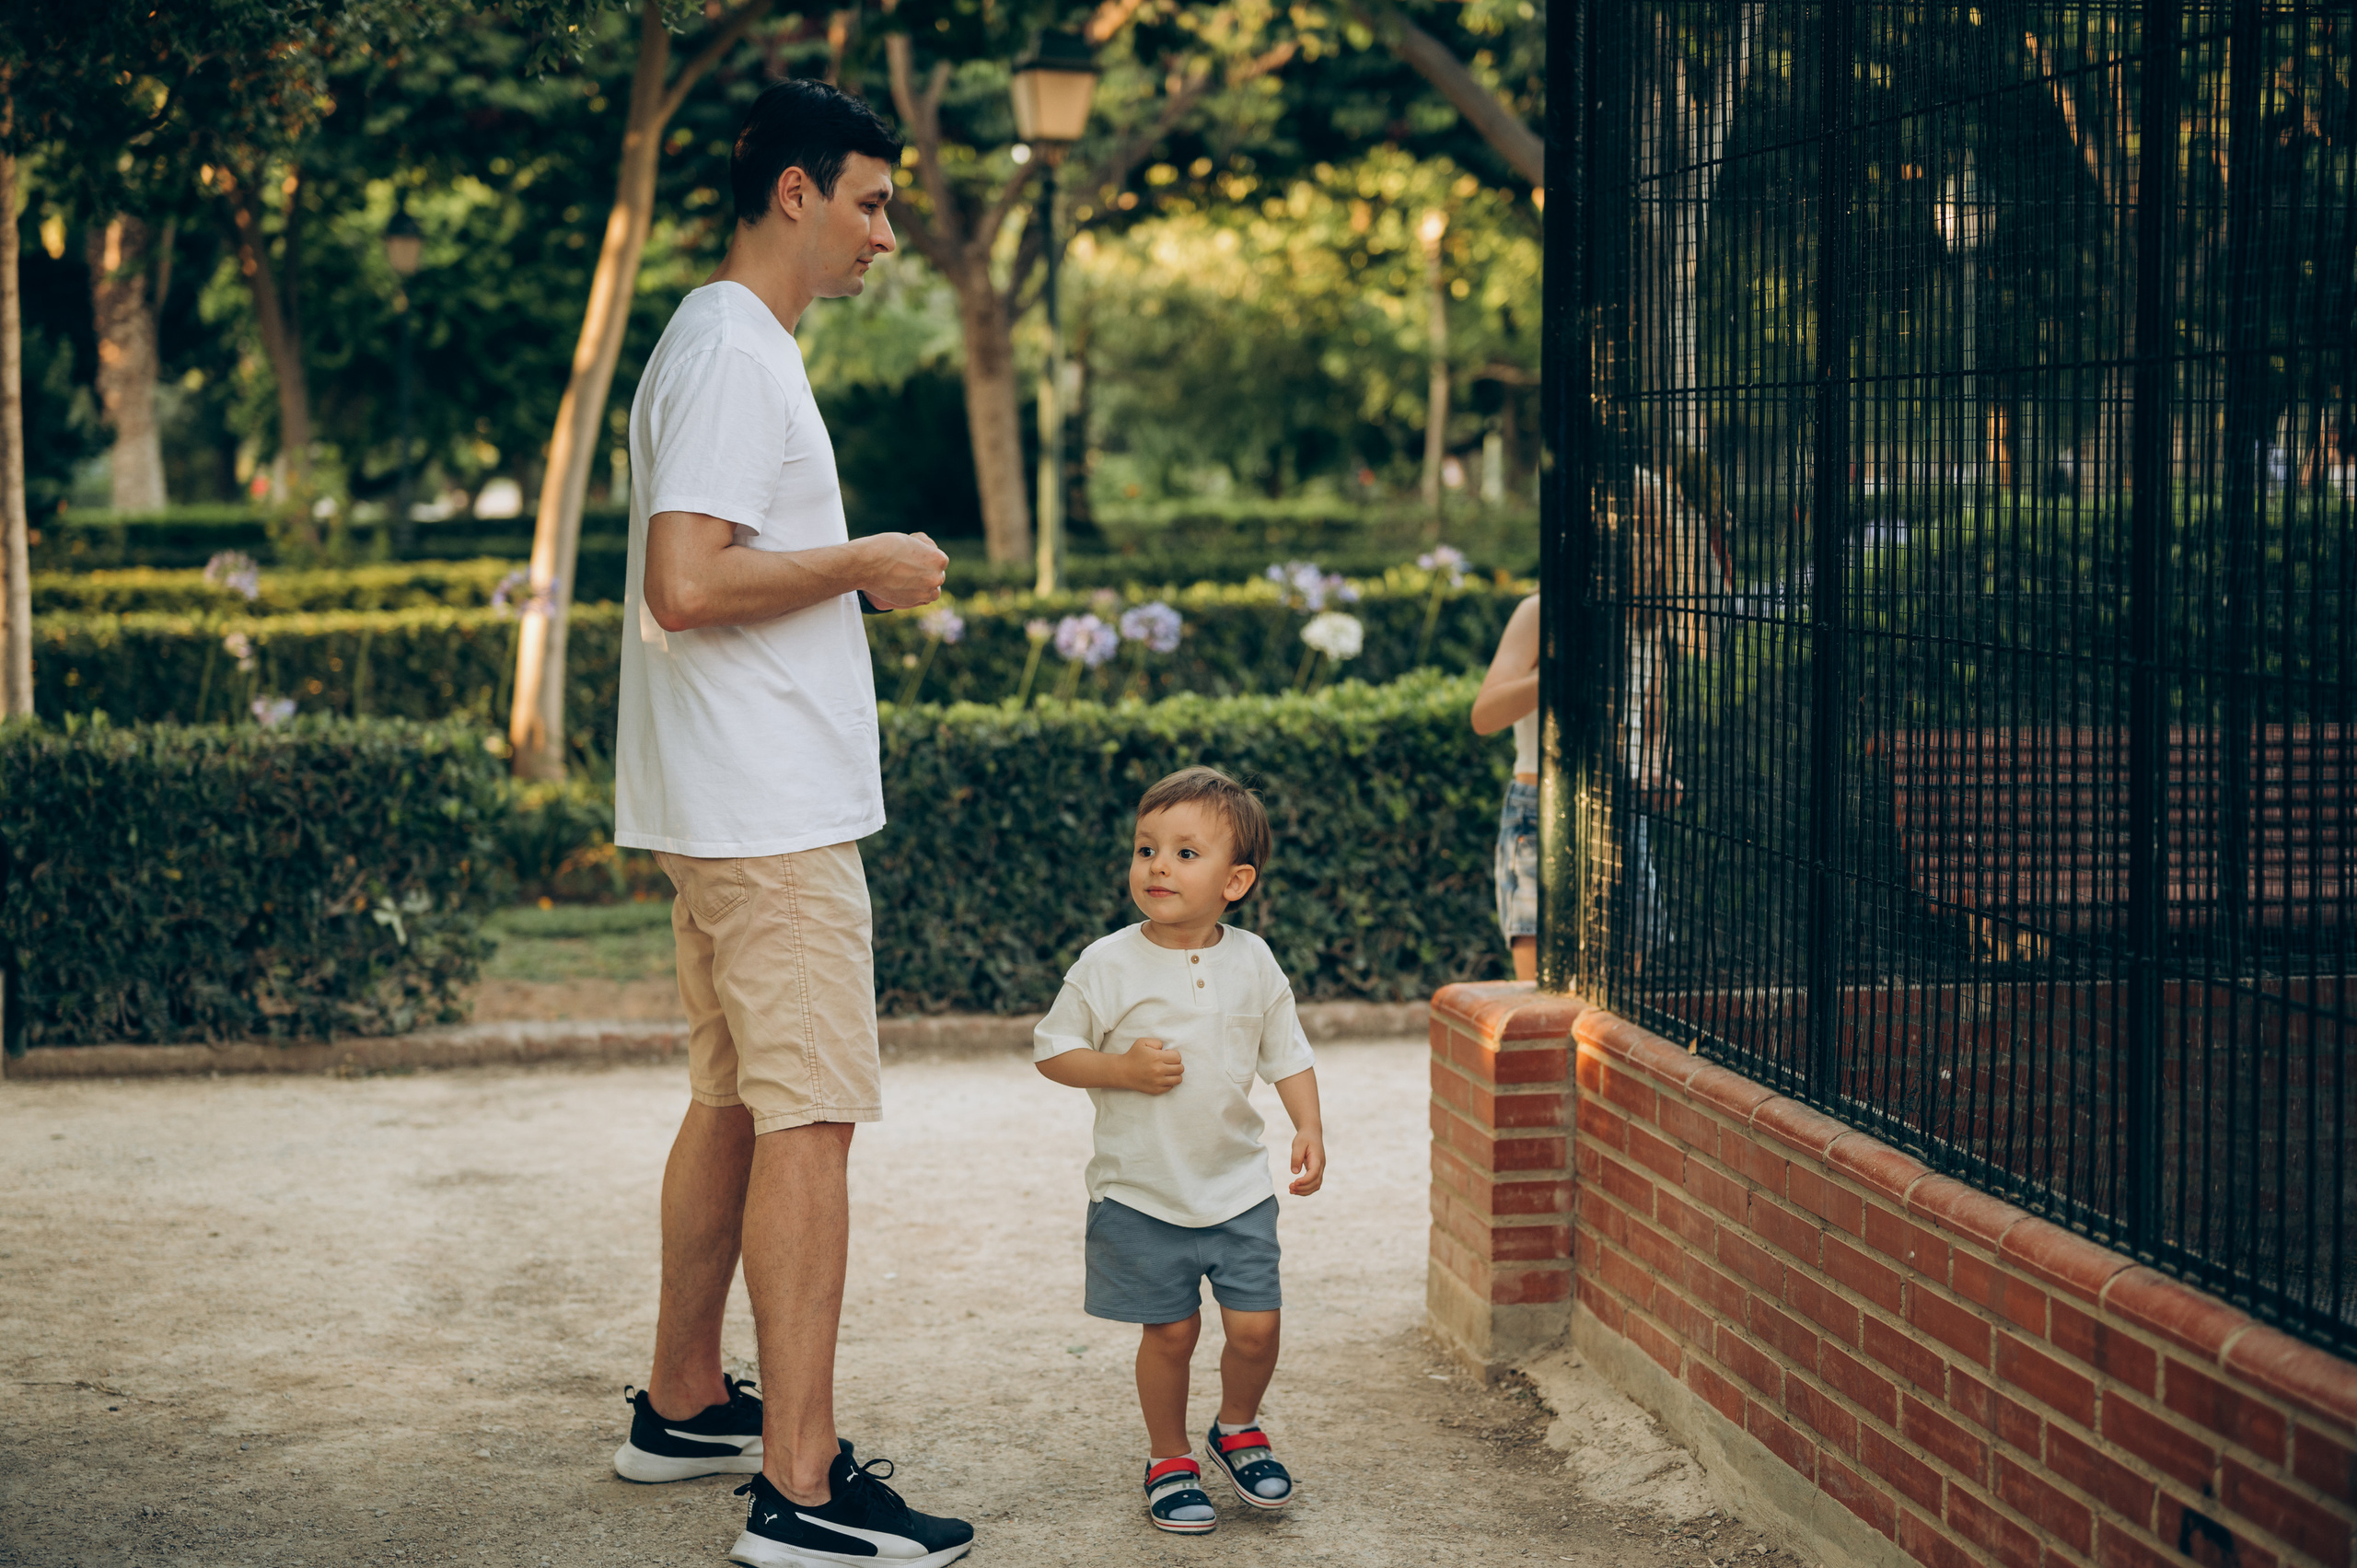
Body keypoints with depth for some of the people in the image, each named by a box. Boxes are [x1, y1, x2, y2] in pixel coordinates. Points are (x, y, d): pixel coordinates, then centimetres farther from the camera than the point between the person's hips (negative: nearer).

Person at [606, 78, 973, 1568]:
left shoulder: (729, 346, 18)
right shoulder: (734, 354, -15)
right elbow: (687, 585, -25)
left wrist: (852, 574, 14)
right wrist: (864, 564, -14)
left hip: (736, 811, 11)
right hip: (769, 812, -11)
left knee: (735, 1100, 18)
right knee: (809, 1122, -10)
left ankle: (683, 1405, 29)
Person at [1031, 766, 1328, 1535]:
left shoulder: (1252, 962, 0)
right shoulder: (1107, 965, -9)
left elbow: (1287, 1054, 8)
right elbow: (1051, 1049, -3)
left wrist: (1308, 1127, -6)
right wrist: (1122, 1069, -18)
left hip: (1237, 1188, 2)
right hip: (1140, 1191, -2)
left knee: (1255, 1326, -1)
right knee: (1170, 1331, 2)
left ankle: (1237, 1428, 28)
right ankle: (1169, 1459, 23)